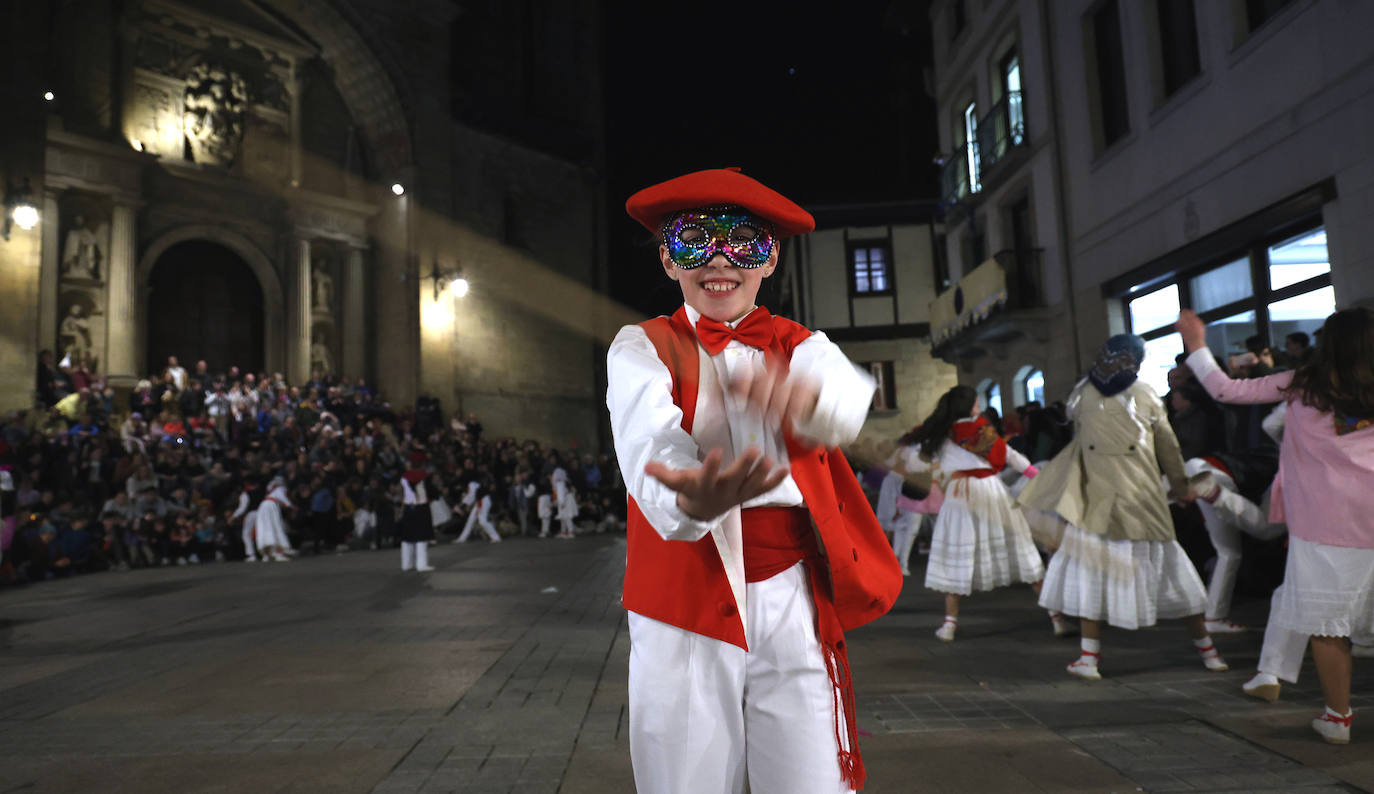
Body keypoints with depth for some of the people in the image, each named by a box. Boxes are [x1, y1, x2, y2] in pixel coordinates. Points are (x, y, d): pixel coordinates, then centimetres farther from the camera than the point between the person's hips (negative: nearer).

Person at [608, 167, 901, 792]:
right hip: (685, 605, -1)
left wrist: (799, 393, -43)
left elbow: (850, 402, -18)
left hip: (793, 603, 1)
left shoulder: (800, 347, 8)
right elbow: (649, 438, -21)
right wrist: (690, 497, -45)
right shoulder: (641, 349, 2)